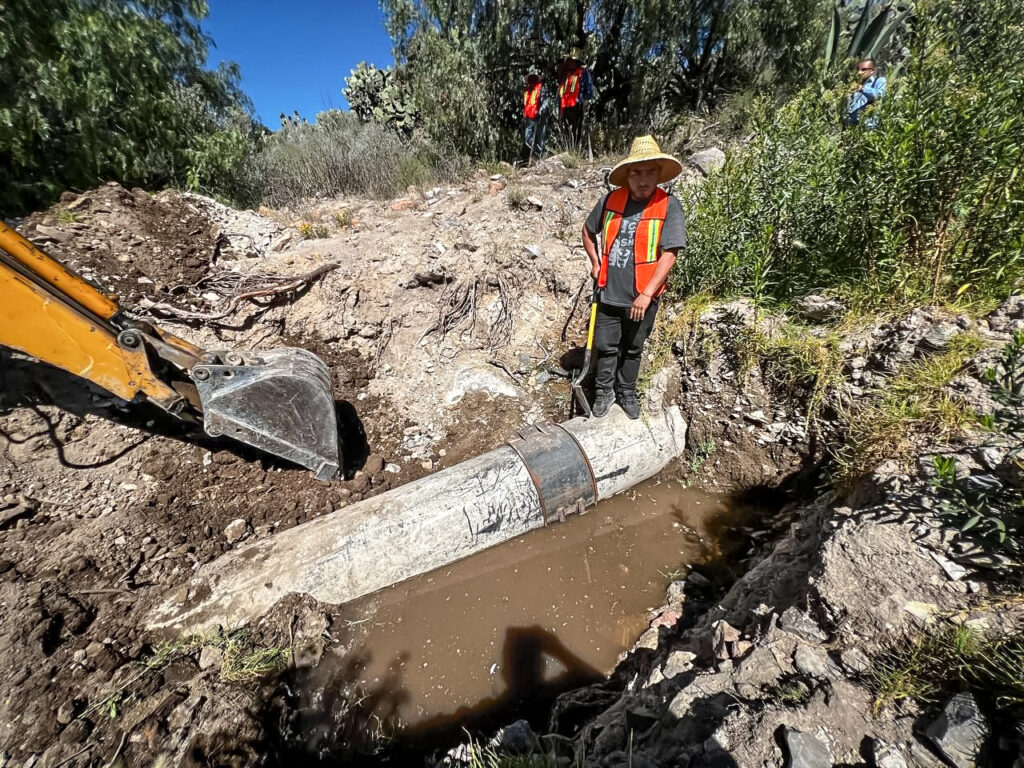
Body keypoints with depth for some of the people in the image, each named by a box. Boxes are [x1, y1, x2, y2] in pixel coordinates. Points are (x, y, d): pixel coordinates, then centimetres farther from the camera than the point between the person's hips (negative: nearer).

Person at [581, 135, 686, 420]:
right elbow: (588, 230, 16)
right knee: (606, 346, 10)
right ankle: (605, 391, 31)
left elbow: (668, 255, -14)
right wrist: (595, 262, 7)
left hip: (642, 297, -1)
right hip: (609, 292, 2)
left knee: (632, 349, 15)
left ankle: (626, 392, 35)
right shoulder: (610, 200, -1)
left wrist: (646, 294, -20)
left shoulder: (669, 206, -9)